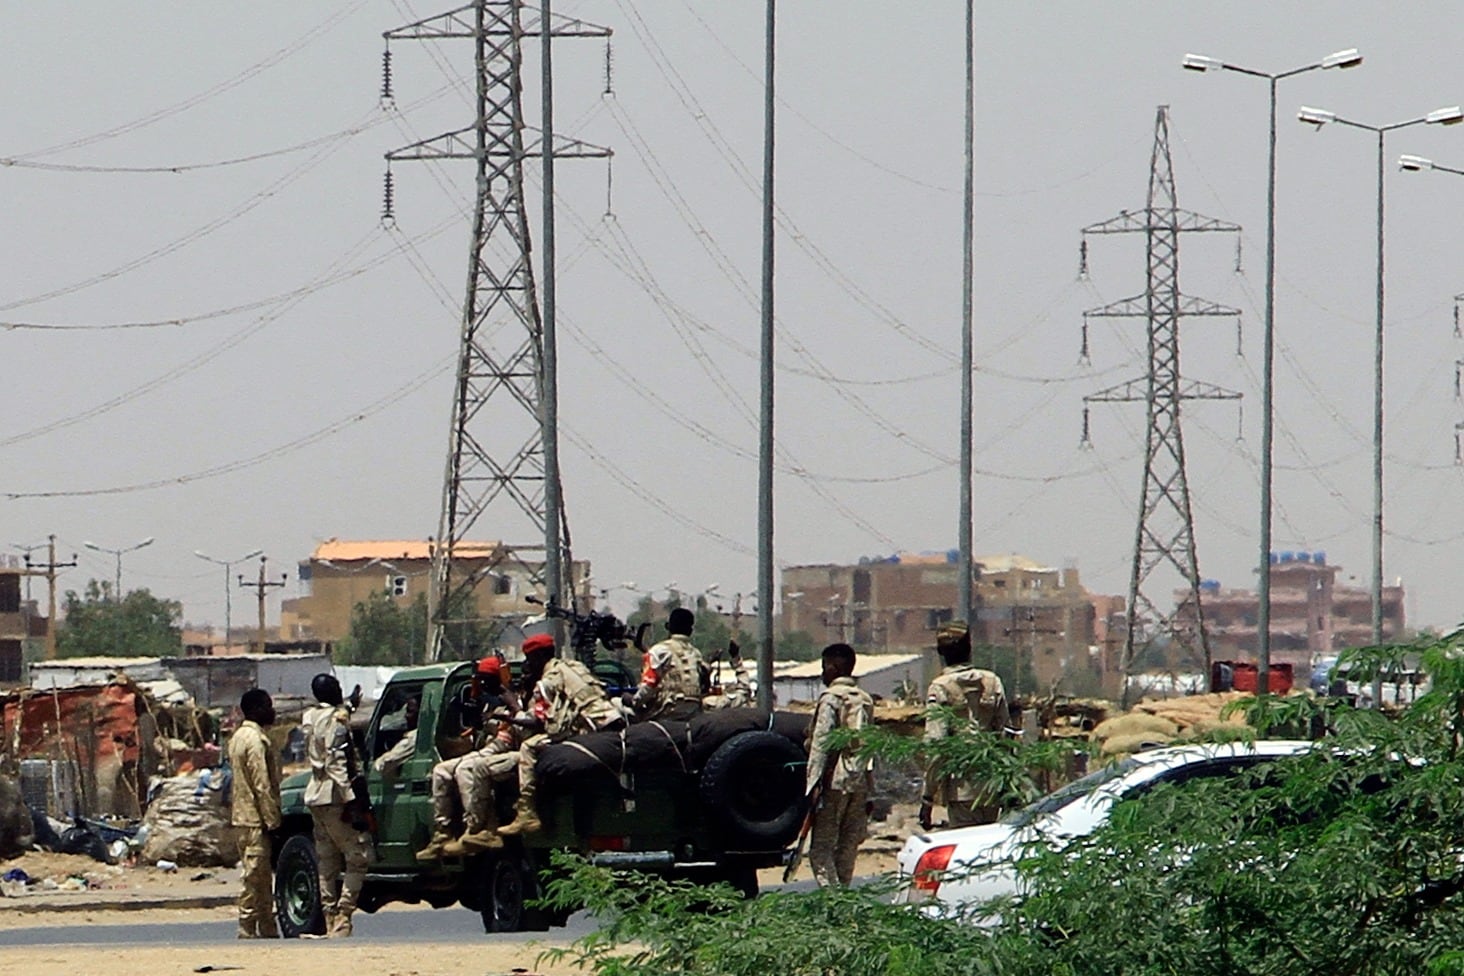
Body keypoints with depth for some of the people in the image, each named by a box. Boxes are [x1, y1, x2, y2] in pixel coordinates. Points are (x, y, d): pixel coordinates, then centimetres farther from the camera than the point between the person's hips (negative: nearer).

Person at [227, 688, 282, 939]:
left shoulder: (239, 737, 16)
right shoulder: (255, 740, -15)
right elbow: (262, 784, -19)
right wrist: (272, 819, -17)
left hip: (243, 814, 10)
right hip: (256, 817, -10)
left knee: (259, 877, 12)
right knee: (254, 874, -8)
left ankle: (268, 928, 15)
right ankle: (248, 927, -7)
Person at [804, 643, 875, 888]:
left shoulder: (831, 698, -6)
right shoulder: (866, 700, 15)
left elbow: (821, 742, -13)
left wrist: (814, 782, -15)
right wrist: (869, 791, 19)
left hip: (835, 779, -7)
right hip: (860, 781, 7)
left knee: (821, 847, -7)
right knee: (848, 847, 11)